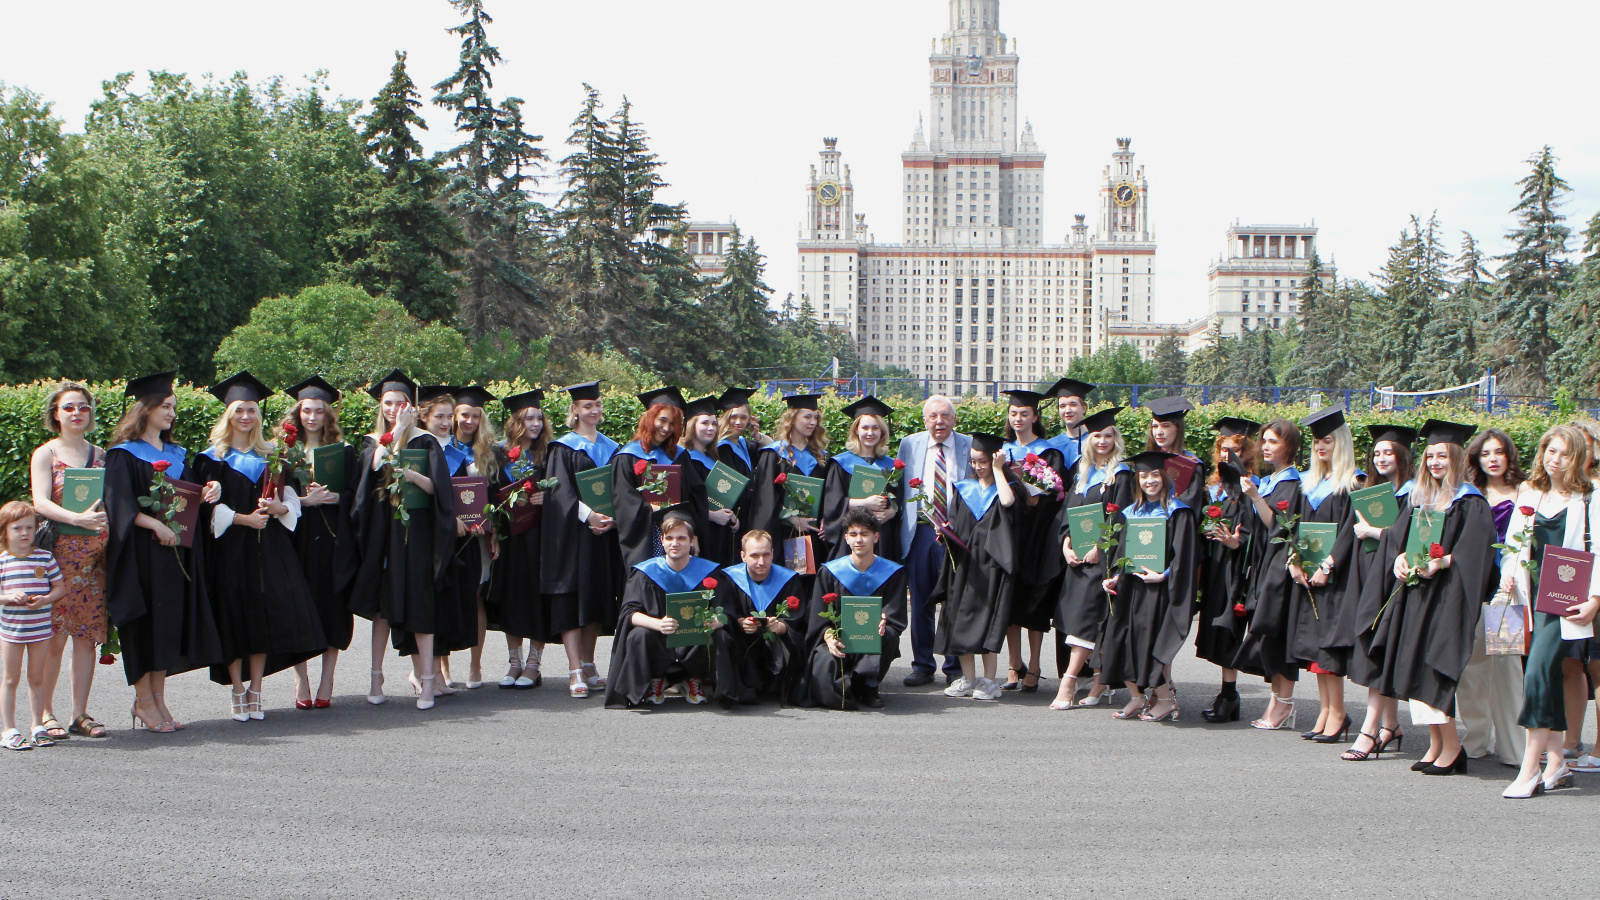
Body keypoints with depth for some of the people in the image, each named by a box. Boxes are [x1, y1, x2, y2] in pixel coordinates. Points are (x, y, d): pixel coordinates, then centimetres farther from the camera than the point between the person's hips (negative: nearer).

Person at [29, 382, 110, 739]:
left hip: (96, 554, 4)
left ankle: (80, 714, 8)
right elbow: (41, 502, -13)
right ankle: (45, 713, 5)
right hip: (59, 552, -4)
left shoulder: (101, 456, 15)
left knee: (87, 636, 3)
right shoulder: (45, 455, 1)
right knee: (53, 637, -5)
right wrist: (78, 518, -29)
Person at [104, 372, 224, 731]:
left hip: (176, 547, 6)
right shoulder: (124, 455, -4)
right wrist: (155, 526, -24)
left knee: (170, 620, 6)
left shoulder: (176, 455, 16)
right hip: (142, 552, -6)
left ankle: (158, 699, 12)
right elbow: (120, 503, -14)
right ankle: (143, 700, 5)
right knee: (146, 622, -4)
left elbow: (189, 496, 16)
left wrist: (208, 492, -6)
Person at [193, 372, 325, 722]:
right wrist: (243, 518, -15)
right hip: (230, 548, -2)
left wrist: (279, 508, -10)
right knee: (234, 617, -4)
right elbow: (209, 507, -2)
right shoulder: (213, 458, 5)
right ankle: (238, 692, 4)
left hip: (269, 547, 2)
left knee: (265, 617, -3)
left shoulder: (272, 456, 14)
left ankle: (255, 691, 5)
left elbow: (291, 499, 12)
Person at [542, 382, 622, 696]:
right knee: (572, 596, -9)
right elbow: (561, 490, -9)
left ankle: (588, 664, 15)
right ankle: (575, 669, -12)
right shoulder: (563, 447, 1)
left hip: (605, 530, 5)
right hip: (571, 532, -5)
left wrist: (612, 517, -7)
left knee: (598, 596, 6)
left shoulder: (611, 448, 16)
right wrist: (587, 514, -22)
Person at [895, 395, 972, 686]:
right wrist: (895, 513, 2)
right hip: (920, 531, 2)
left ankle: (956, 667, 11)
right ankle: (922, 665, 15)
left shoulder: (969, 447, 3)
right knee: (920, 601, 5)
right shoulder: (909, 445, 10)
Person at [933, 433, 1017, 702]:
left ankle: (989, 680, -2)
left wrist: (998, 470, -8)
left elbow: (1007, 501, -19)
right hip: (964, 562, 4)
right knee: (961, 618, 1)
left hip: (991, 562, -4)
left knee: (989, 619, -7)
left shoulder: (1004, 487, 4)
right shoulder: (964, 489, 15)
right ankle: (968, 678, 7)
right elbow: (953, 524, 16)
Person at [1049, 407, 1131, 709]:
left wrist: (1098, 548, -16)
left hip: (1103, 554, -6)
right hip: (1077, 555, 6)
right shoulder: (1082, 472, 17)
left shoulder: (1121, 474, -2)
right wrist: (1066, 545, 0)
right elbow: (1068, 511, 14)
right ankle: (1101, 684, 8)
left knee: (1087, 615, -13)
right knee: (1071, 613, 2)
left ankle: (1068, 683, -17)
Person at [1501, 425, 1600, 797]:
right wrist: (1509, 570, 3)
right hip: (1536, 595, 5)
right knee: (1546, 676, 4)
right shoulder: (1528, 496, 14)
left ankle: (1530, 769, -14)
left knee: (1538, 671, -17)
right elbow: (1515, 543, 22)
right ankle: (1555, 762, 10)